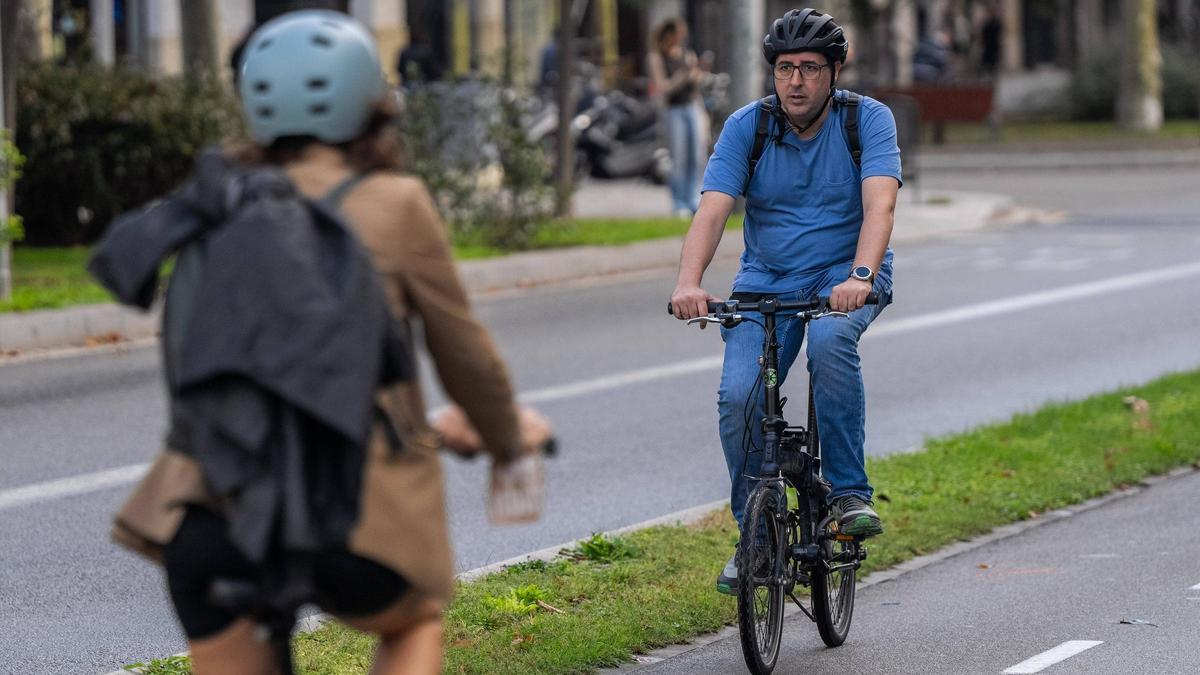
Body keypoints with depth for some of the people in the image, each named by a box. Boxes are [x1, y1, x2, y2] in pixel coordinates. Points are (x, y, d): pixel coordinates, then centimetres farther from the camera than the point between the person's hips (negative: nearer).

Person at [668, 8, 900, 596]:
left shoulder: (868, 120, -10)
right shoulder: (746, 127, -6)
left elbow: (879, 202, -24)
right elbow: (712, 209, -17)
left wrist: (860, 277, -43)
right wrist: (688, 283, -36)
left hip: (845, 276, -2)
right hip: (765, 280, 2)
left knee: (830, 341, -35)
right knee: (738, 396, -19)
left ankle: (849, 491, -23)